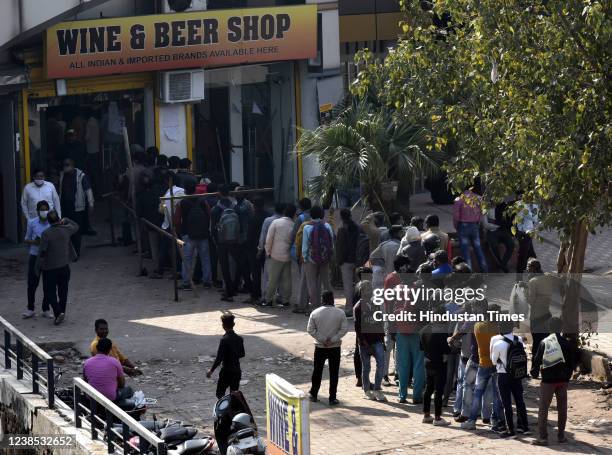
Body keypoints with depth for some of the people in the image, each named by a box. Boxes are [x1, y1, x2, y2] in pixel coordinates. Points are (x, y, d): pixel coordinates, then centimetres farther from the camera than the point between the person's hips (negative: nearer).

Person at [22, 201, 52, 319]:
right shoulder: (32, 223, -1)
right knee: (32, 283, 2)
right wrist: (34, 242, -13)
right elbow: (27, 239, 7)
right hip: (35, 256, 0)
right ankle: (30, 309, 15)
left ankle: (46, 309, 18)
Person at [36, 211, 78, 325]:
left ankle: (58, 313, -11)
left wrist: (38, 267, -5)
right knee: (63, 292, 16)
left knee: (50, 292, 5)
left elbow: (42, 252, -16)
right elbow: (76, 226, 19)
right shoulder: (66, 230, -5)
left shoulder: (46, 234, -18)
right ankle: (62, 313, 24)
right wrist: (66, 220, 24)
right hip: (64, 267, 4)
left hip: (50, 268, -4)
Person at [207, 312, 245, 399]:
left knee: (220, 394, 6)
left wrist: (211, 370, -8)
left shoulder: (224, 340, -21)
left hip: (226, 372, -6)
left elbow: (219, 358, -19)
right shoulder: (239, 339, -1)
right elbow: (242, 354, 12)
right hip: (237, 371, 6)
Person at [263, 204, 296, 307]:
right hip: (288, 256, 2)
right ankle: (285, 300, 12)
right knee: (286, 279, 10)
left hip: (275, 256, -2)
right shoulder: (294, 225, -3)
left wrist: (268, 252, 3)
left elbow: (269, 239, -7)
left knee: (273, 279, 5)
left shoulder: (276, 222, -7)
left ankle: (268, 299, 11)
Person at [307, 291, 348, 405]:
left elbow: (310, 330, -7)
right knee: (334, 373, 5)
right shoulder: (340, 313, -7)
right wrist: (333, 339, -11)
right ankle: (332, 398, 4)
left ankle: (313, 394, 22)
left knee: (317, 371, 15)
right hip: (335, 347, -1)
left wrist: (322, 339, -7)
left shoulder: (315, 313, -4)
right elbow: (344, 329, -10)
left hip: (320, 347, 1)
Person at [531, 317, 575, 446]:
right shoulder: (566, 343, -3)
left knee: (543, 409, 1)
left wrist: (534, 373, 10)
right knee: (562, 409, 13)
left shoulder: (544, 343, -7)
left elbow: (537, 359, -6)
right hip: (563, 380, 2)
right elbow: (572, 362, 2)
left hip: (547, 381, -2)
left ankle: (542, 437, -5)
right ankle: (561, 436, 16)